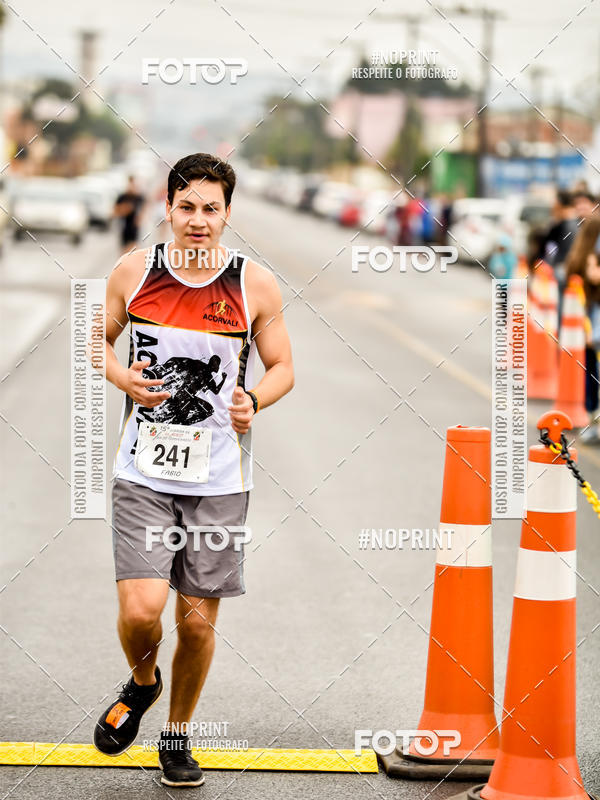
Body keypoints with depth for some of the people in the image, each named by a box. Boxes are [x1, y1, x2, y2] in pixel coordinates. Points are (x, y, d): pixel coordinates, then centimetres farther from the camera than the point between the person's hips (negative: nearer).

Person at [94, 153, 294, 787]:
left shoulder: (256, 286, -3)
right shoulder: (134, 272, -2)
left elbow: (282, 368, 7)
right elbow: (98, 340, 12)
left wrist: (252, 400, -14)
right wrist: (123, 377, -9)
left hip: (219, 480, 0)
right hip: (144, 472, 0)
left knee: (198, 619, 6)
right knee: (141, 609, -14)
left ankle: (178, 736, 29)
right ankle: (142, 683, 22)